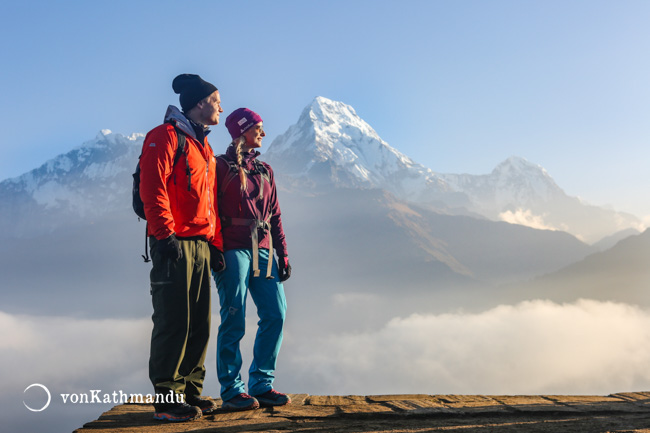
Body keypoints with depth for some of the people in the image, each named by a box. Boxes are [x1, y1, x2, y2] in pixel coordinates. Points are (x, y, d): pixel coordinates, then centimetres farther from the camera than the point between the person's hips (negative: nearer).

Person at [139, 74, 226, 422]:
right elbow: (153, 190, -14)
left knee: (199, 323, 9)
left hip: (201, 246, 9)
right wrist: (165, 235, -20)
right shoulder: (166, 136, -5)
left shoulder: (204, 146, 23)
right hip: (174, 245, -9)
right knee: (173, 321, -7)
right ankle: (167, 399, -1)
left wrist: (215, 244, 18)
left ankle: (191, 391, 18)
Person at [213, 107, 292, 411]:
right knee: (234, 320, -5)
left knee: (275, 315, 0)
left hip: (262, 250, 6)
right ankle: (231, 391, 4)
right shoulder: (222, 166, 0)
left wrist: (283, 254, 14)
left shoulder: (265, 170, 19)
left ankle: (261, 385, 11)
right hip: (233, 249, -6)